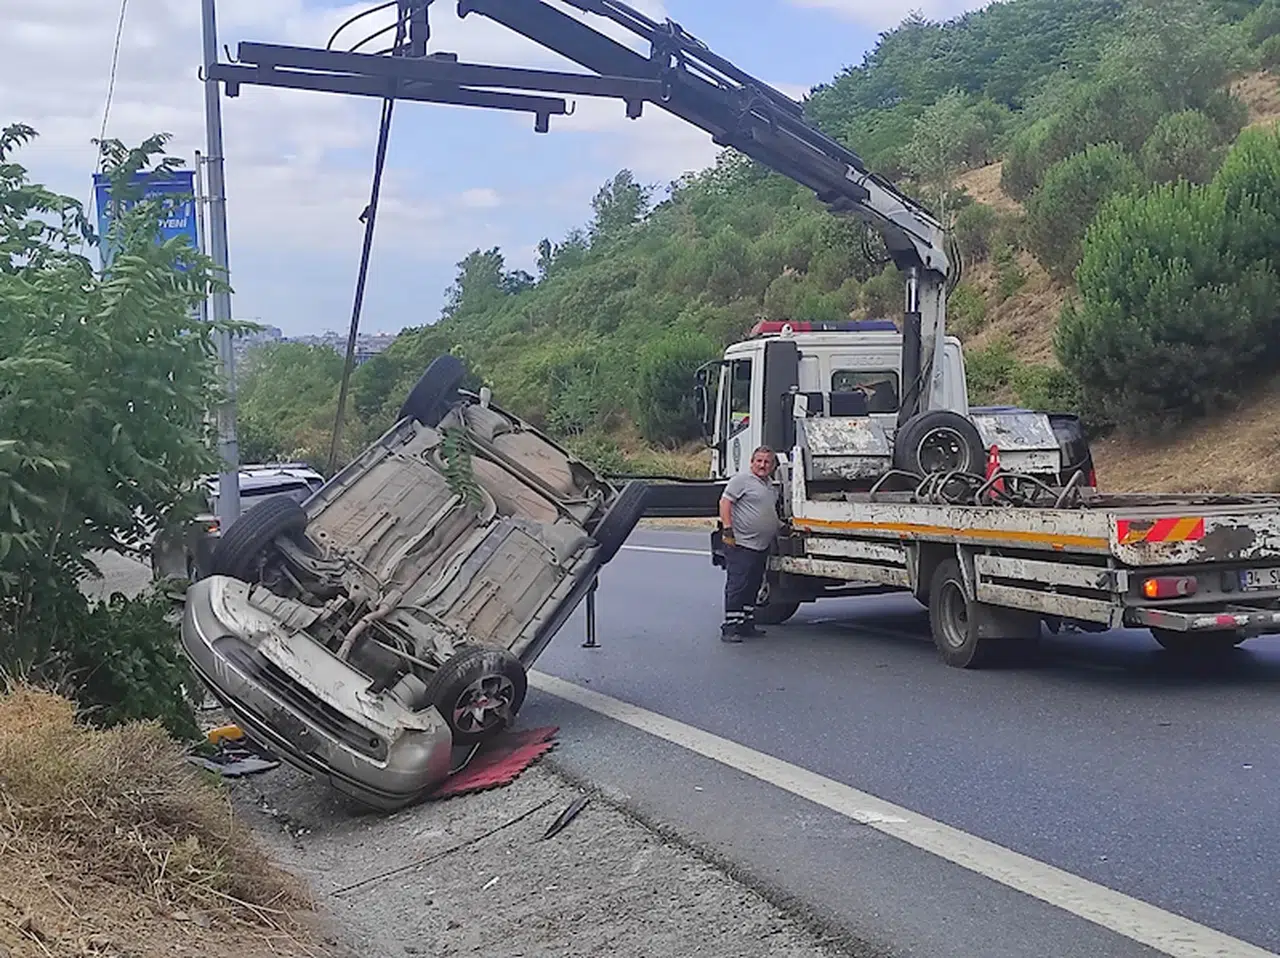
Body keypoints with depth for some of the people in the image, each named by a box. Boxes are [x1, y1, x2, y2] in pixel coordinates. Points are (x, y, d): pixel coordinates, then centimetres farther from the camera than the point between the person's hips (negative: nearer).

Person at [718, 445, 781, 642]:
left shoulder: (769, 483, 18)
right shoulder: (742, 479, -9)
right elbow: (725, 502, -14)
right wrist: (727, 530, -20)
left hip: (761, 546, 9)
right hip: (741, 544, -9)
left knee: (753, 587, 13)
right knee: (737, 586, -10)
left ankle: (747, 624, 21)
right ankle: (730, 628, -9)